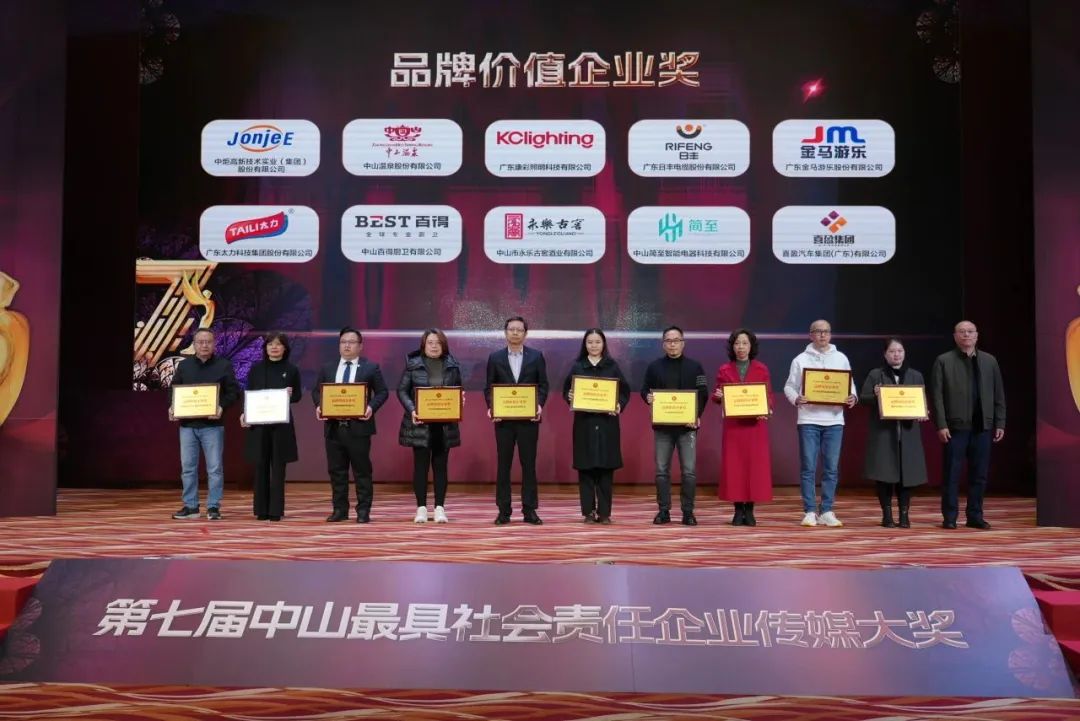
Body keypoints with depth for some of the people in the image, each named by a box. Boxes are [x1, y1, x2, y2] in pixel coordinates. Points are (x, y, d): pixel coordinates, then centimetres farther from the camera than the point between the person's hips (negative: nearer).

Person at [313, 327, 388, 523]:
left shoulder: (371, 368, 3)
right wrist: (318, 406, -5)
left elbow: (382, 392, 1)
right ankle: (340, 509, 17)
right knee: (336, 470, 8)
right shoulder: (327, 368, 13)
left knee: (362, 471, 1)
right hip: (333, 427, 4)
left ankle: (363, 511, 8)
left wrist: (372, 407, -16)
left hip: (359, 427, -3)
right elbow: (317, 391, 15)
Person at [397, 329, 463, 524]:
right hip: (420, 423, -2)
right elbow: (402, 390, -1)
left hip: (445, 424, 2)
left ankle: (440, 507, 11)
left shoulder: (452, 365, 6)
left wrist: (460, 400, -10)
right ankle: (421, 507, 8)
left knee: (441, 465, 6)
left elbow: (458, 390, 13)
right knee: (421, 464, 0)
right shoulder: (412, 364, -1)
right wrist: (411, 409, -16)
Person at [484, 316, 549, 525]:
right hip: (503, 418, 1)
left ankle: (529, 510, 9)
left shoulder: (536, 356, 4)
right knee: (503, 464, 4)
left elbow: (543, 385, 4)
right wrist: (491, 407, -10)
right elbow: (489, 387, 6)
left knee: (529, 464, 3)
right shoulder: (495, 357, 6)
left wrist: (540, 405, -12)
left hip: (528, 418, 0)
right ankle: (503, 510, 10)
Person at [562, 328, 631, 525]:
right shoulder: (577, 366, 6)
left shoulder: (612, 366, 5)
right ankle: (588, 512, 7)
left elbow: (625, 391, 5)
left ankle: (604, 512, 7)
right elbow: (566, 390, 8)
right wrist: (569, 397, -14)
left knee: (606, 468, 0)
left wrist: (620, 405, -13)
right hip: (584, 422, 0)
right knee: (585, 468, 0)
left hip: (607, 422, 0)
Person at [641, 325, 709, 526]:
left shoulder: (695, 367, 4)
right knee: (662, 470, 3)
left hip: (687, 426, -1)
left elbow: (703, 394, 2)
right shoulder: (654, 366, 8)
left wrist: (697, 416, -12)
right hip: (662, 426, 1)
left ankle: (688, 512, 7)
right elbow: (645, 390, 12)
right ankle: (663, 511, 11)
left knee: (689, 471, -2)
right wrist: (647, 397, -13)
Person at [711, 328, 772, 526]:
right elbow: (717, 397, 7)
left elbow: (768, 396, 5)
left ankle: (749, 510, 7)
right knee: (734, 465, -1)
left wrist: (766, 410, -15)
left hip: (755, 423, 0)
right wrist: (718, 396, -17)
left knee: (755, 464, -1)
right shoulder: (724, 370, 6)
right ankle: (738, 510, 6)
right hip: (733, 424, 0)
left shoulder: (762, 369, 5)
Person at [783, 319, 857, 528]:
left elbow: (850, 384, 12)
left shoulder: (841, 358, 10)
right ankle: (810, 512, 6)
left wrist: (852, 397, -9)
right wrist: (796, 398, -16)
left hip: (834, 420, 2)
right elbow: (789, 386, 4)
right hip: (809, 420, -2)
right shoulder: (801, 359, 4)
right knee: (808, 468, -1)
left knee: (832, 468, 4)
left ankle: (827, 511, 12)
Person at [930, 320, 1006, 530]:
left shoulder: (990, 361, 11)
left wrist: (1000, 423, 5)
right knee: (951, 474, 0)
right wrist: (941, 425, -11)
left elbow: (999, 395, 10)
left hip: (983, 426, 3)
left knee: (979, 474, 7)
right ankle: (950, 517, 8)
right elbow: (937, 396, -4)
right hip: (955, 426, -3)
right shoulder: (943, 361, 1)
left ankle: (975, 516, 15)